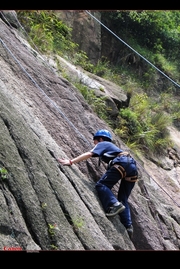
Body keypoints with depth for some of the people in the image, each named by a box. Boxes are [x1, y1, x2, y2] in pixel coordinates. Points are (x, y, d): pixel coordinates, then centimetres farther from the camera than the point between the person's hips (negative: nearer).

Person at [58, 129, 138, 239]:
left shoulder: (102, 144, 18)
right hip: (133, 165, 8)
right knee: (123, 199, 9)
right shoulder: (112, 146, 40)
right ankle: (128, 226, -5)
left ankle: (115, 205, -31)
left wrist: (71, 162, 2)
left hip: (122, 163, -8)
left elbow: (89, 154, 4)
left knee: (101, 185, -10)